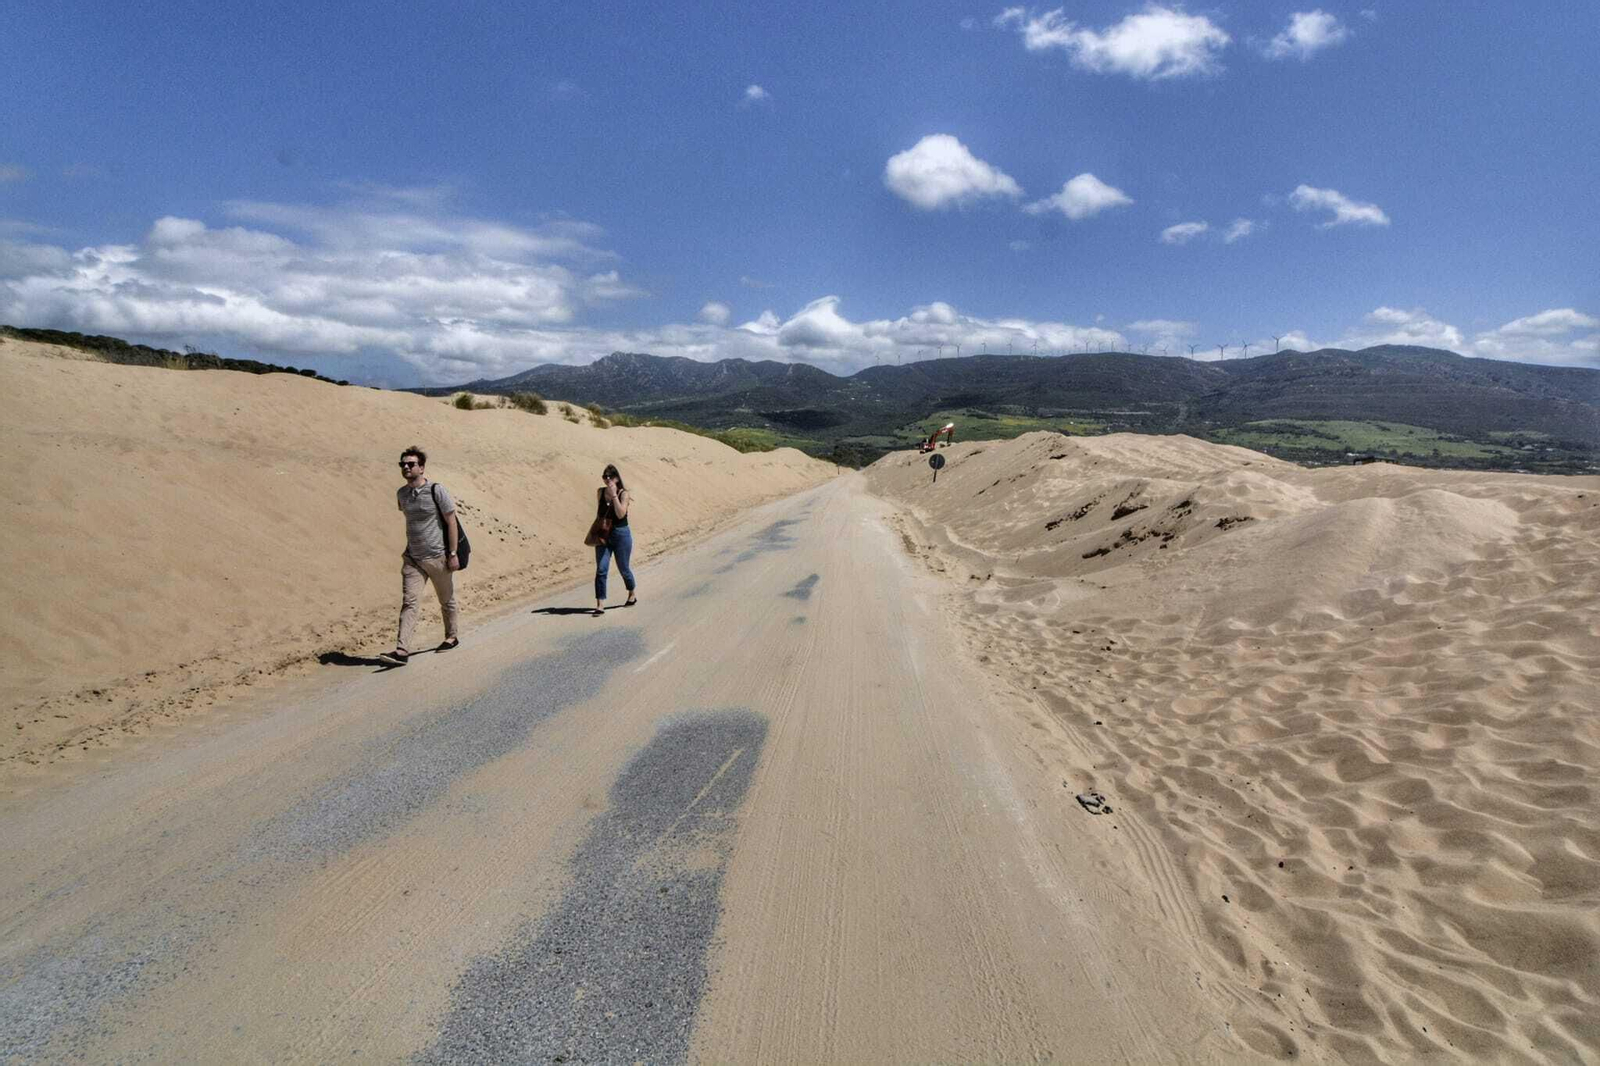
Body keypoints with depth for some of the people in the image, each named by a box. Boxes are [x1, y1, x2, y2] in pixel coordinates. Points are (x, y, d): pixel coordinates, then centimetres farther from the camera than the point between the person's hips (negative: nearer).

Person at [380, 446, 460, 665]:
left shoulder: (437, 491, -10)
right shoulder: (401, 494, 6)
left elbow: (451, 522, -9)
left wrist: (452, 553, -12)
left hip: (437, 556, -4)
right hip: (412, 558, 4)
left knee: (446, 600, 11)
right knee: (408, 602, -8)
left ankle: (452, 637, 32)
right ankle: (401, 651, -13)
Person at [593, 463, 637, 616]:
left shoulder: (623, 493, -10)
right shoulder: (600, 492, 2)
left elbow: (620, 514, -24)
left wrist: (614, 495, -25)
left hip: (621, 535, -3)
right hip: (603, 535, 3)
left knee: (623, 569, 11)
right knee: (601, 570, -8)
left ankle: (632, 594, 37)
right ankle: (600, 605, -8)